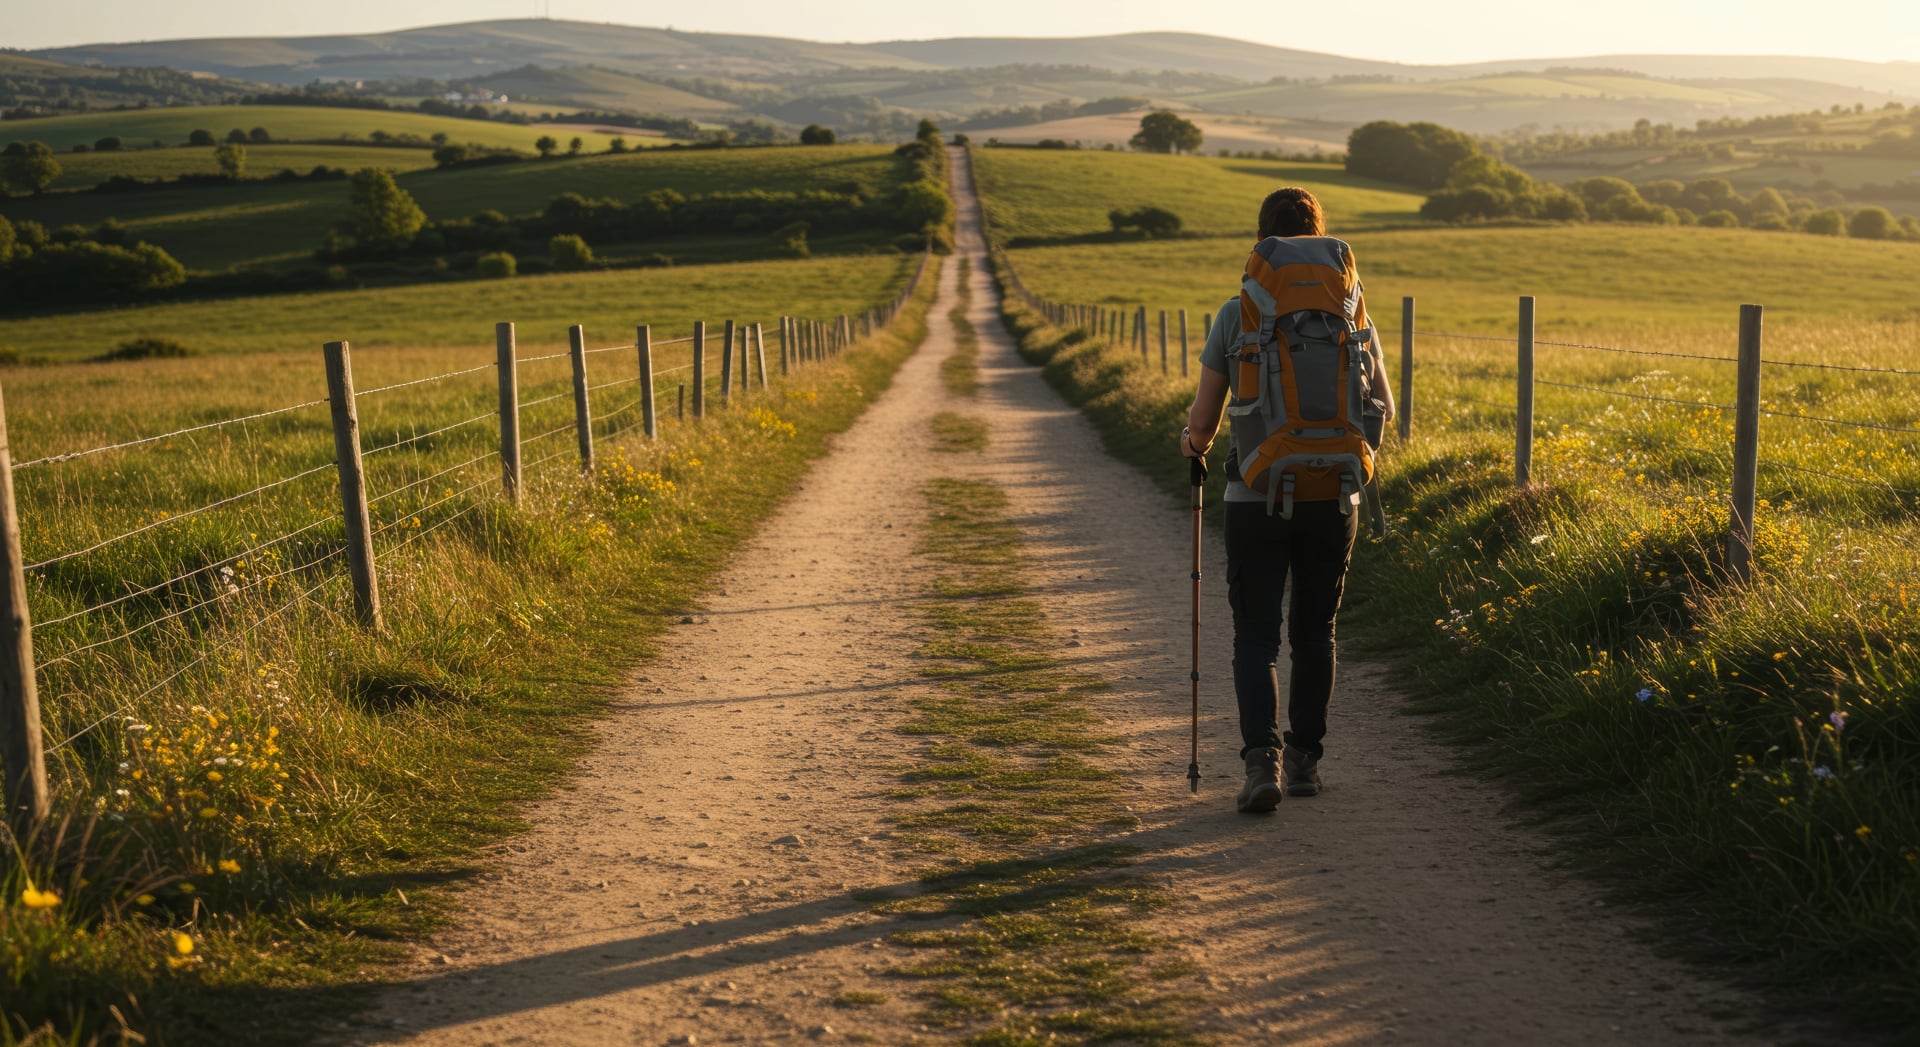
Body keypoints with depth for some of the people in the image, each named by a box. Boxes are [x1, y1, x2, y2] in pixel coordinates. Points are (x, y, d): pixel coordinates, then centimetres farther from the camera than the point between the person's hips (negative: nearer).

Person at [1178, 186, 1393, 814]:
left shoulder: (1237, 314, -5)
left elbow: (1204, 419, -3)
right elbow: (1383, 407, 8)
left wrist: (1193, 445, 21)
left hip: (1256, 498, -2)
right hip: (1333, 499, 2)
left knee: (1255, 637, 3)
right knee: (1315, 633, 16)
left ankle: (1262, 758, -14)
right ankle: (1305, 760, 25)